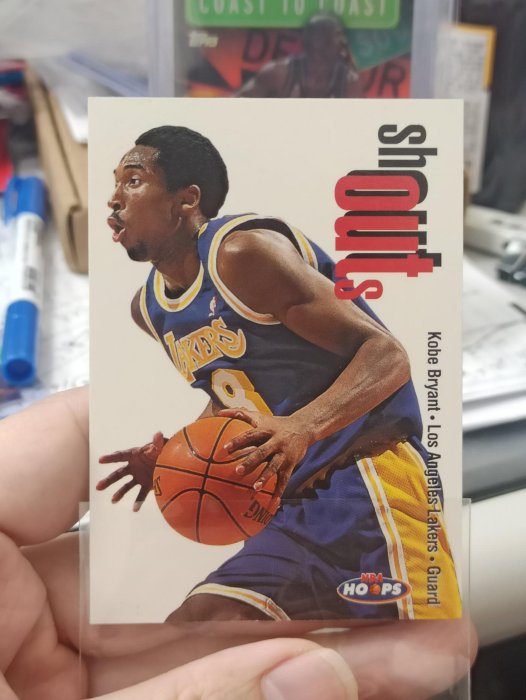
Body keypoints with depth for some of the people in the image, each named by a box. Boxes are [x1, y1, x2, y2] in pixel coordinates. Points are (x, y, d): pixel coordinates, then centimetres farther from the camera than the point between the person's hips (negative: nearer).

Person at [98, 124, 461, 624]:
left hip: (366, 477, -7)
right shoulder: (148, 308, 12)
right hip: (291, 508, 8)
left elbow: (387, 357, -17)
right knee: (196, 617, 4)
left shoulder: (242, 252, -14)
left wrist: (302, 427, -33)